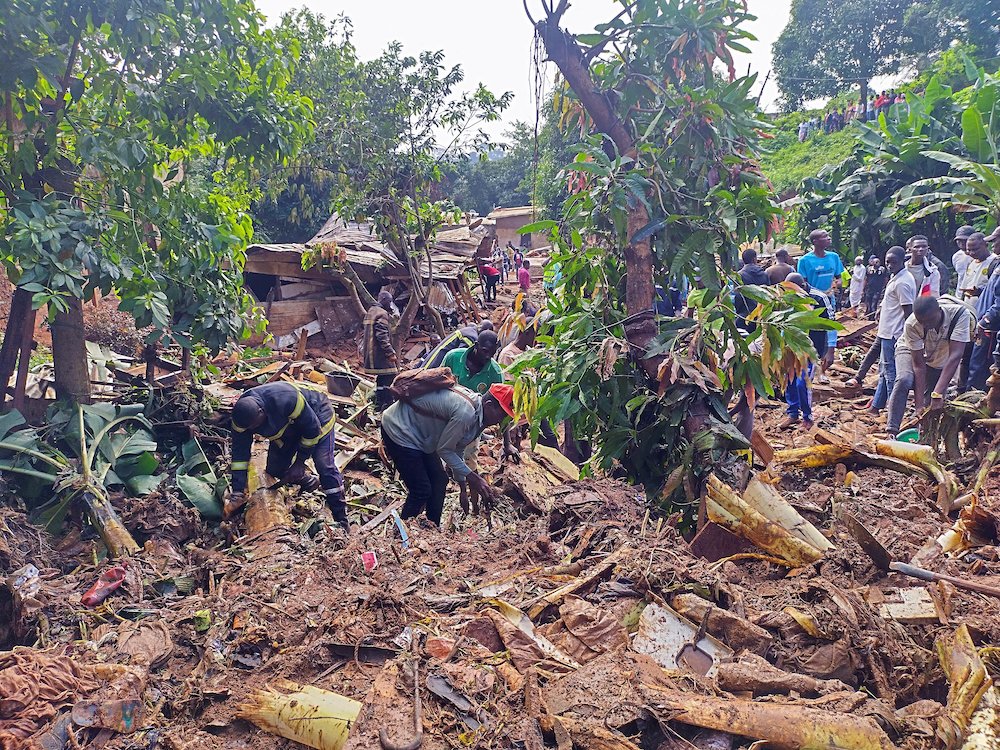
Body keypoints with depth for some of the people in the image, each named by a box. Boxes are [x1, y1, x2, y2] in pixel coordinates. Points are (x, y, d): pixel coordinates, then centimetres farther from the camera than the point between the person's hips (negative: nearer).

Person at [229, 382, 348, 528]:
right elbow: (240, 453, -18)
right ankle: (310, 482, 28)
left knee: (325, 466, -18)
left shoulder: (286, 400, -42)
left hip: (316, 416, -6)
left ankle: (341, 521, -11)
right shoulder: (241, 417, -24)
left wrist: (300, 461, -21)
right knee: (274, 471, 2)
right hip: (286, 426, 6)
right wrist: (237, 494, -20)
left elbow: (312, 428, -28)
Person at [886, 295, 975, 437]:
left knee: (935, 405, -2)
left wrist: (938, 393, -47)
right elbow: (918, 364, -30)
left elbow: (955, 355, -40)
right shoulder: (911, 325, -34)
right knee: (904, 380, -30)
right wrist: (919, 405, -34)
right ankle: (892, 433, -30)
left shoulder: (960, 314, -35)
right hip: (911, 350, -2)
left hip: (940, 360, 2)